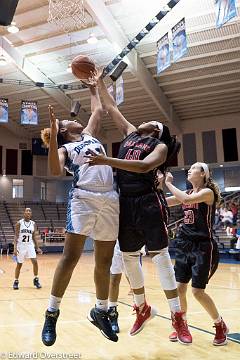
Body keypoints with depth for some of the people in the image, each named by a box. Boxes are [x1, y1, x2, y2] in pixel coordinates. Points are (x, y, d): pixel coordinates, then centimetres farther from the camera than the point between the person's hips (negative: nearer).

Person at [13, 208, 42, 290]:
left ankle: (36, 280, 6)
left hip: (30, 245, 2)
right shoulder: (19, 223, -6)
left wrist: (37, 248, 2)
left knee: (35, 262, -9)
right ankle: (16, 282, 20)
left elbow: (34, 236, 8)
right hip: (21, 246, -2)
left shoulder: (33, 224, 4)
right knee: (19, 264, 4)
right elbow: (16, 236, -7)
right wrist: (15, 248, -16)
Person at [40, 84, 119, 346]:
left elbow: (98, 110, 36)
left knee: (104, 262, 7)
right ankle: (52, 313, 5)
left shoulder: (89, 135, 26)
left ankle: (100, 312, 22)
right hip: (83, 199, -4)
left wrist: (93, 85, 43)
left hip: (109, 201, 5)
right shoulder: (63, 148, 12)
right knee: (70, 256, -8)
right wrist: (52, 135, -12)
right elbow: (56, 171, -8)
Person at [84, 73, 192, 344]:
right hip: (125, 204, 6)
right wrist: (99, 82, 25)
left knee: (161, 258, -2)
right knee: (129, 259, 10)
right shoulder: (130, 133, 19)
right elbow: (111, 108, 25)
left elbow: (144, 166, -19)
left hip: (148, 204, -6)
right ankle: (143, 308, 28)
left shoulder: (160, 146, 1)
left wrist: (107, 161, -27)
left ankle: (177, 317, 8)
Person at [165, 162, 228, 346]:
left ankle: (221, 325, 18)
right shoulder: (187, 193, 12)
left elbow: (187, 200, -28)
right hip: (185, 245, 7)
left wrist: (169, 183, -18)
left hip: (203, 247, -7)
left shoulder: (208, 192, -10)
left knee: (197, 291, -5)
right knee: (179, 288, 4)